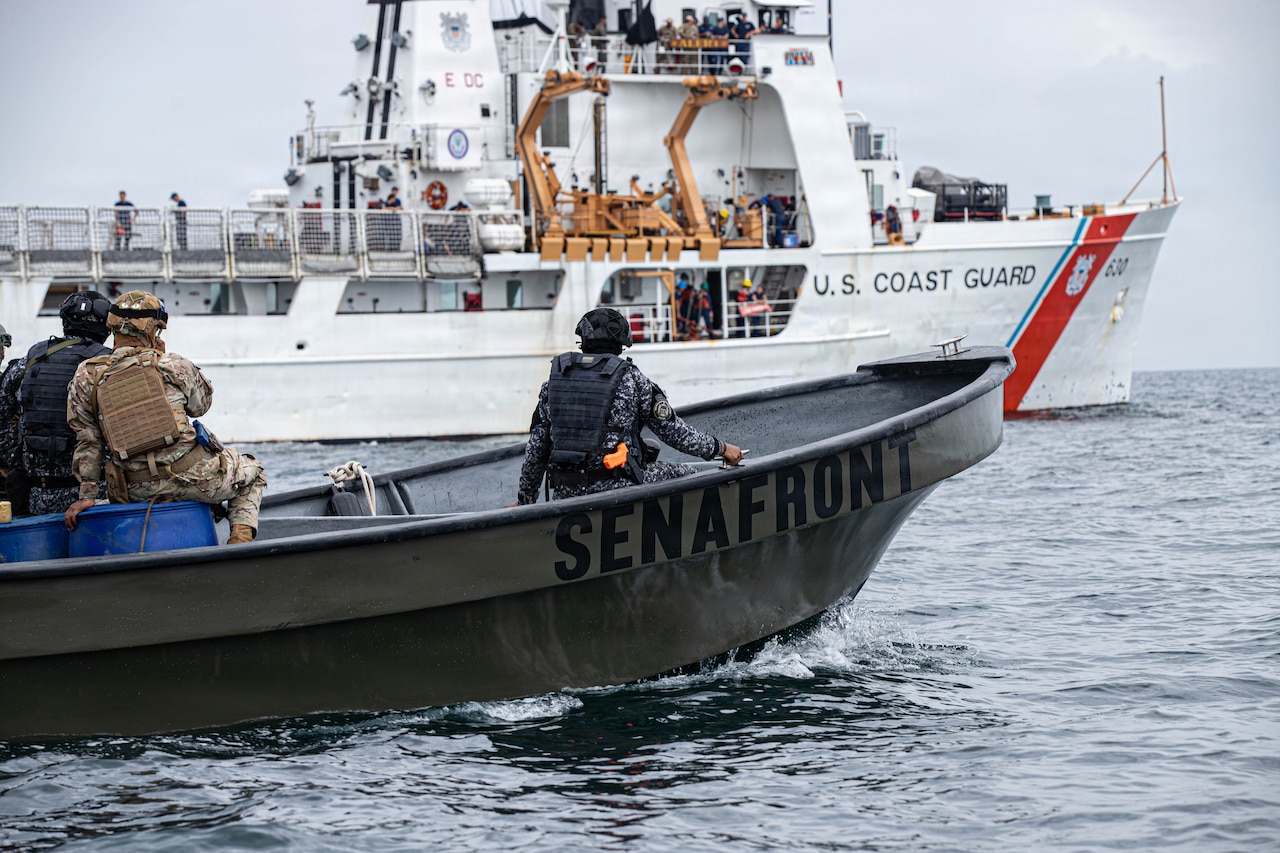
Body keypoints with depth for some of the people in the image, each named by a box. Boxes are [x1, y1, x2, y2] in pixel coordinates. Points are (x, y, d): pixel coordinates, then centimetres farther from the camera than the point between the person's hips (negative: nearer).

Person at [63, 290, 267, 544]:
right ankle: (241, 535, 4)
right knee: (251, 472, 26)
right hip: (191, 476, -2)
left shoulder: (86, 378, 1)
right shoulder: (173, 366, -4)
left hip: (138, 492, 2)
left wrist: (87, 494, 4)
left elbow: (87, 441, 2)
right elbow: (201, 404, 15)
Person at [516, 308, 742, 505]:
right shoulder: (631, 379, -1)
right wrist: (719, 448, 16)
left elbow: (536, 449, 14)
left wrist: (525, 500, 25)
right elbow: (673, 431, 3)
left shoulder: (553, 381, 11)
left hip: (564, 493, 5)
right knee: (688, 475, 10)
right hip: (615, 487, -5)